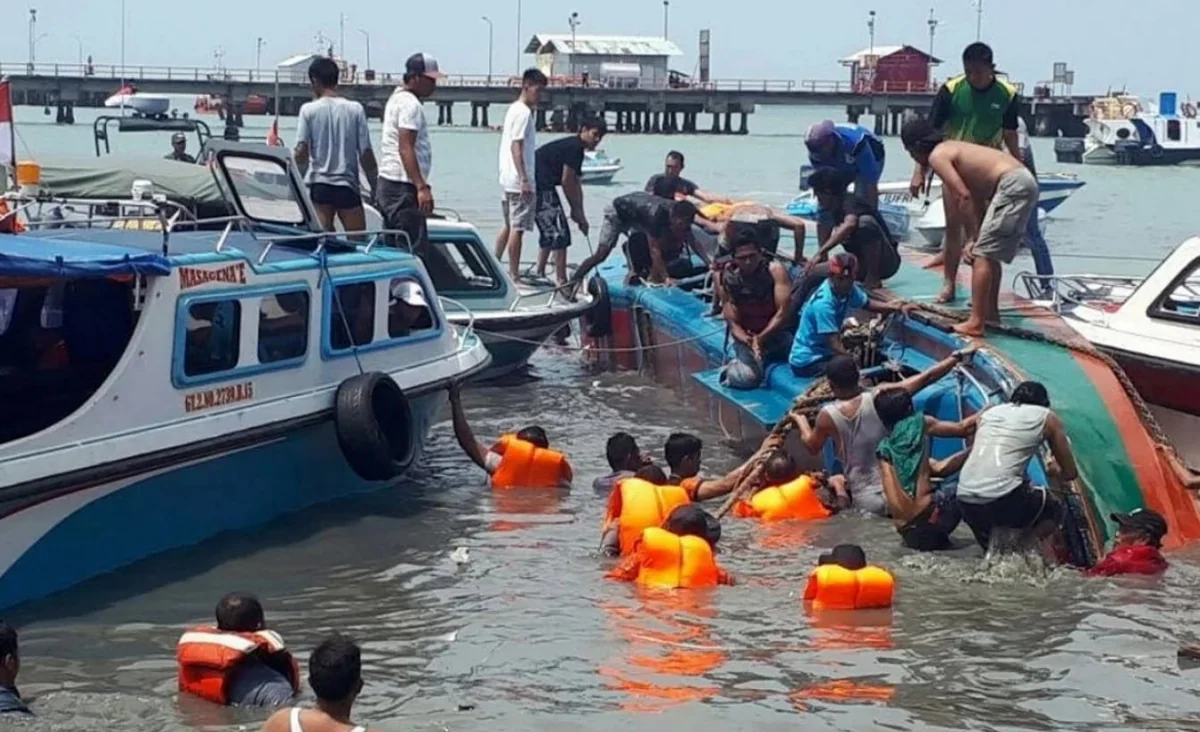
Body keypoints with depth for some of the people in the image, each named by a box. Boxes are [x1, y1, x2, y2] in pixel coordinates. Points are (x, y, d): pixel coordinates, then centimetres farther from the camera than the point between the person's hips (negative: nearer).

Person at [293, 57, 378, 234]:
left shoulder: (309, 110, -2)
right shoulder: (355, 109, 0)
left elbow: (301, 151, -8)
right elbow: (366, 153, -1)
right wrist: (375, 187, 8)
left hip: (319, 185, 0)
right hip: (347, 186, 0)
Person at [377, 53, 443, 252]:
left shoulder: (397, 98, 19)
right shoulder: (411, 105, -13)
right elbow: (405, 148, -22)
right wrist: (422, 187, -27)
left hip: (387, 183, 11)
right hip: (403, 188, -11)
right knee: (414, 248, -13)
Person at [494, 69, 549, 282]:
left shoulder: (515, 109, 17)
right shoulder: (524, 113, -13)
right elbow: (516, 147, -20)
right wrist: (524, 180, -23)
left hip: (509, 179, 10)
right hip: (519, 181, -10)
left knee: (509, 226, 16)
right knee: (518, 228, -7)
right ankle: (514, 275, -5)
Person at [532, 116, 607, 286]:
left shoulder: (576, 148, 18)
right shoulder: (574, 147, -14)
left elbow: (575, 184, 17)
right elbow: (566, 182, -15)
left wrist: (579, 214, 12)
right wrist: (577, 211, -6)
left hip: (543, 187, 11)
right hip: (541, 187, -11)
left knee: (549, 231, 22)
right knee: (559, 232, -9)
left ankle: (540, 275, 30)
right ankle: (561, 281, -9)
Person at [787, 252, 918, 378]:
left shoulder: (848, 289, -5)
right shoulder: (823, 304, -30)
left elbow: (867, 303, 14)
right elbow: (835, 346, -30)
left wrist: (898, 308, 1)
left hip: (824, 352, 9)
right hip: (808, 361, -9)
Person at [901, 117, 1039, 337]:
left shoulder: (937, 156, -3)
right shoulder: (952, 148, 25)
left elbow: (964, 197, -12)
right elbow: (975, 197, 20)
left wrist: (973, 237, -6)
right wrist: (974, 240, 12)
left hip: (1012, 185, -10)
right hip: (1025, 180, 10)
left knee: (983, 254, -8)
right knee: (991, 252, 22)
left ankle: (975, 323, -11)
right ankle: (991, 311, 33)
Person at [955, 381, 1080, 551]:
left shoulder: (988, 412, 24)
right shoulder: (1047, 417, 13)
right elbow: (1070, 473, 19)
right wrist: (1055, 472, 43)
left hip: (966, 503, 6)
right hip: (1003, 501, -6)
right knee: (1054, 510, 23)